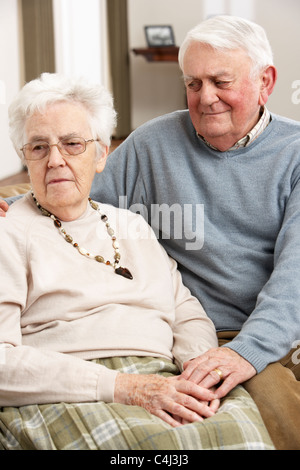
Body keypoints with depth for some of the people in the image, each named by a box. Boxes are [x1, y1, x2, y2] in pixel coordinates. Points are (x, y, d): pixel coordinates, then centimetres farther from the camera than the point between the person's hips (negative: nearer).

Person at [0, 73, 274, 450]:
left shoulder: (132, 226, 25)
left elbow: (188, 314, 20)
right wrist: (121, 387, -16)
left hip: (162, 383, 5)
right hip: (60, 398, -5)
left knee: (240, 429, -27)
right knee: (163, 441, -35)